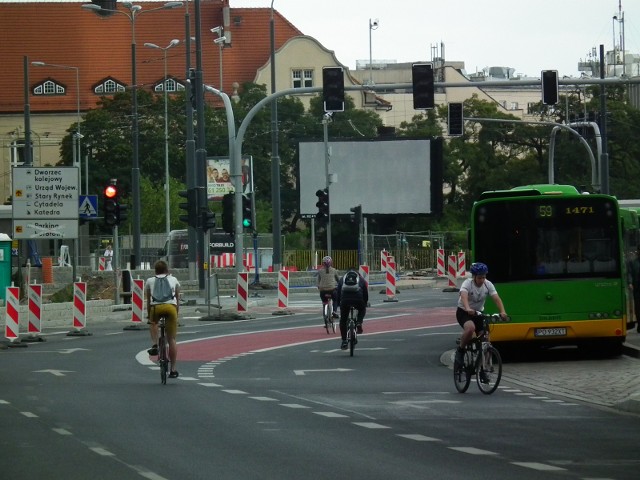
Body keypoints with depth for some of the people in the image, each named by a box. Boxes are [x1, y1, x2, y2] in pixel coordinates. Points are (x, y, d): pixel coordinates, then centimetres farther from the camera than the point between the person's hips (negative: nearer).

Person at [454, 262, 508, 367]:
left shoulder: (488, 285, -10)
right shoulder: (467, 284, -22)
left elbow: (496, 298, -22)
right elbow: (464, 296, -41)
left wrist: (502, 312, -40)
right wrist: (468, 309, -62)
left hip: (478, 313, 5)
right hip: (464, 312, -5)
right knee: (470, 328, -36)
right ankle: (460, 350, -12)